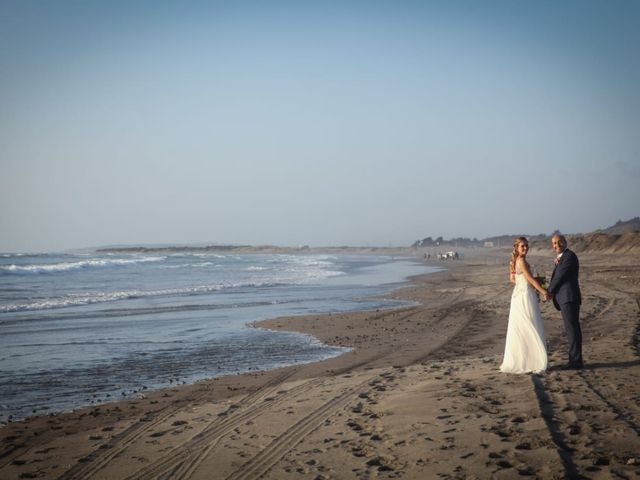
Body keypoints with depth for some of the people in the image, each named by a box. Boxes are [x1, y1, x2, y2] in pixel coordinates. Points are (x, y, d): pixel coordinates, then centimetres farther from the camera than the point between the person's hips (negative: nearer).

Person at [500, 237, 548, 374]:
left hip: (518, 295, 9)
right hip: (526, 296, -9)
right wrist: (544, 291, -11)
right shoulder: (522, 261, -15)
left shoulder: (515, 261, 12)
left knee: (519, 330, 12)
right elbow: (531, 279, -16)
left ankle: (516, 361, 16)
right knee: (531, 329, -4)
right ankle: (532, 362, -1)